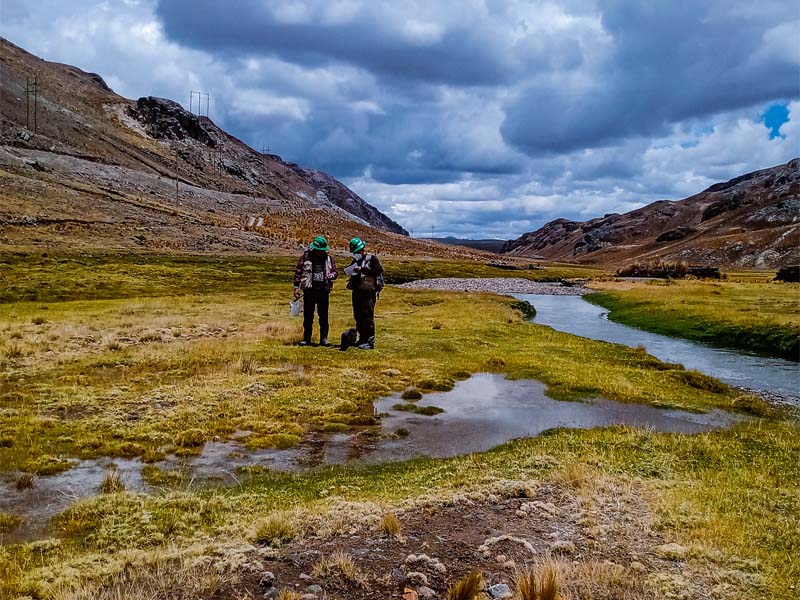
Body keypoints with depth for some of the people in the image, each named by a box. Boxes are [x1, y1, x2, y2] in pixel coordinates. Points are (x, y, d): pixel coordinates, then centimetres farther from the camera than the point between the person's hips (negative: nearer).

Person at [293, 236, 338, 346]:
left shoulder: (329, 258, 5)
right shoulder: (305, 257, -2)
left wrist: (331, 275, -11)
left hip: (323, 291, 2)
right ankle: (306, 338, 15)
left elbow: (335, 271, 12)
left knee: (324, 316, 6)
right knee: (308, 316, 6)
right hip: (309, 291, -1)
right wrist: (296, 287, -4)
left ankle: (324, 338, 14)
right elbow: (297, 272, 2)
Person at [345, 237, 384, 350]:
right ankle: (362, 339, 21)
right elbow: (350, 270, 25)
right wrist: (350, 271, 1)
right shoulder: (355, 261, 19)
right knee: (358, 316, 11)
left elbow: (378, 271, -16)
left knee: (368, 316, -9)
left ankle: (370, 341, -7)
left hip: (368, 291, -8)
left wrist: (362, 269, -20)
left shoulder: (372, 259, -3)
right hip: (357, 291, 8)